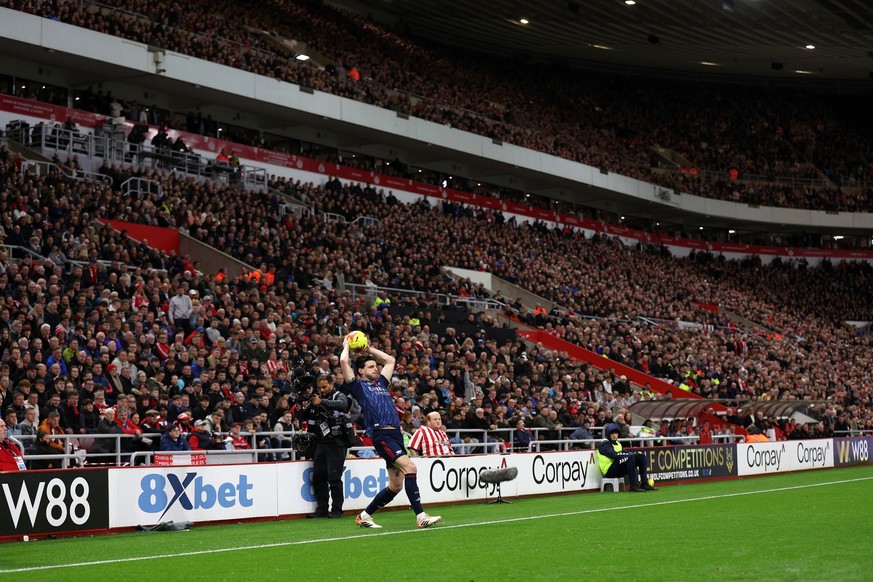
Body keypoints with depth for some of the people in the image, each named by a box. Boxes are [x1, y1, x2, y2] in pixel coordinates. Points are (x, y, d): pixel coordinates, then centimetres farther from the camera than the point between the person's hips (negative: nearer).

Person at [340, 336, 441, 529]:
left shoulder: (380, 383, 25)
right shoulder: (358, 386, 5)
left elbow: (390, 360, 38)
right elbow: (344, 361, -6)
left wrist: (369, 349, 35)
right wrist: (346, 345, 13)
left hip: (395, 434, 8)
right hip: (381, 435, -8)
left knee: (395, 485, 6)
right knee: (409, 466, -23)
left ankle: (364, 516, 20)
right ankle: (420, 516, -25)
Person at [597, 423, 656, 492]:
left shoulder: (617, 443, 23)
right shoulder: (604, 444, -7)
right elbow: (614, 455, -23)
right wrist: (631, 454, -24)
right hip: (609, 471, -9)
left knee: (641, 457, 1)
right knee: (630, 457, -30)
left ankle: (644, 483, -9)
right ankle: (633, 486, -33)